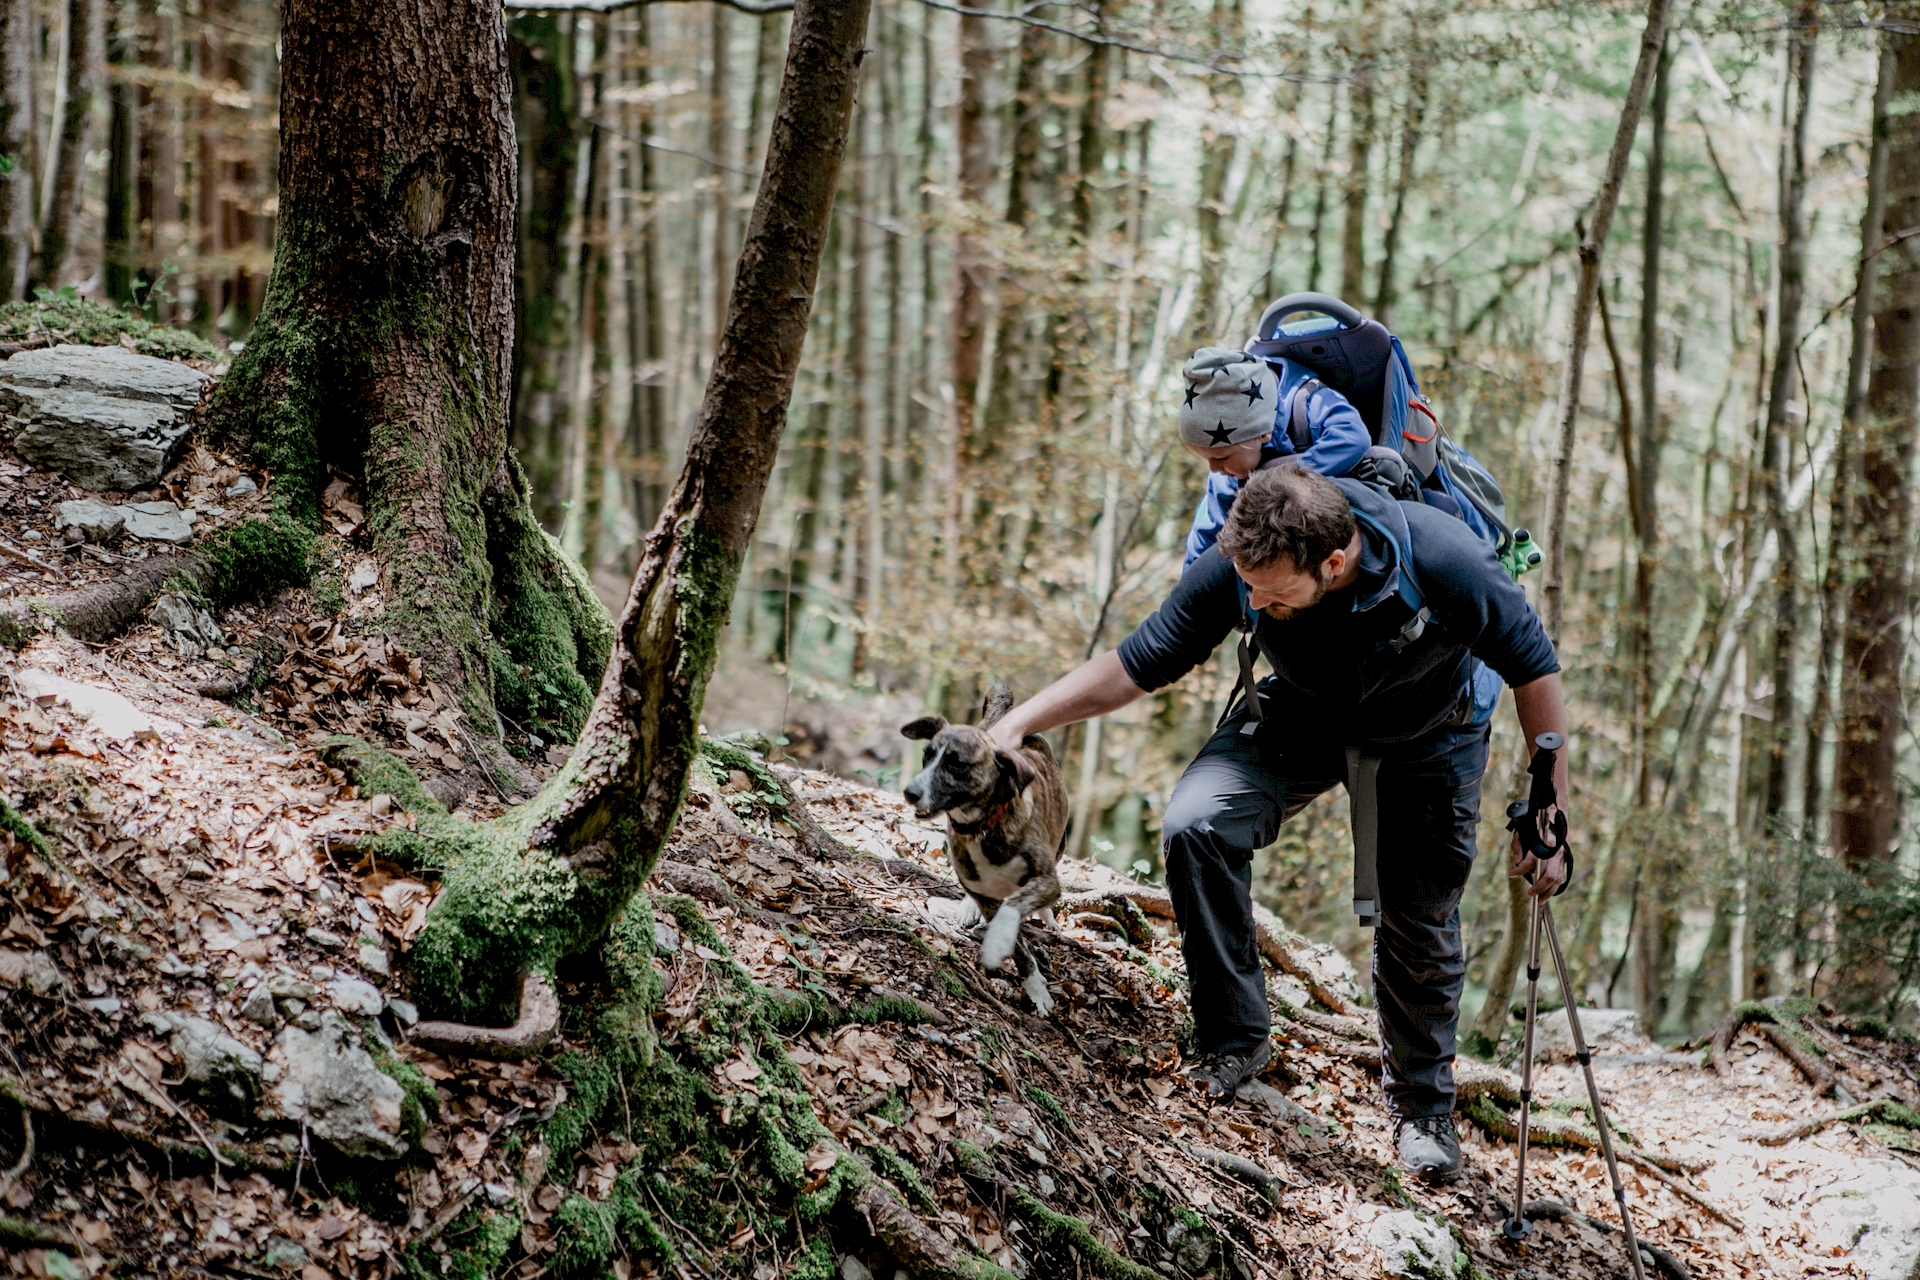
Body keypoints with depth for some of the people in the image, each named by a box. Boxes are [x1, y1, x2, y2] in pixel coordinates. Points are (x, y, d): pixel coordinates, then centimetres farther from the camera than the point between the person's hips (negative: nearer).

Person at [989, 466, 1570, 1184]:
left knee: (1421, 928, 3)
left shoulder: (1445, 563, -38)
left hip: (1428, 738, -1)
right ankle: (1233, 1040, -5)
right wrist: (1018, 722, -28)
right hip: (1301, 717, 1)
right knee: (1195, 826, -23)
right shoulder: (1234, 568, -32)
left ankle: (1423, 1109, 29)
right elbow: (1136, 666, -18)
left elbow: (1533, 668, -22)